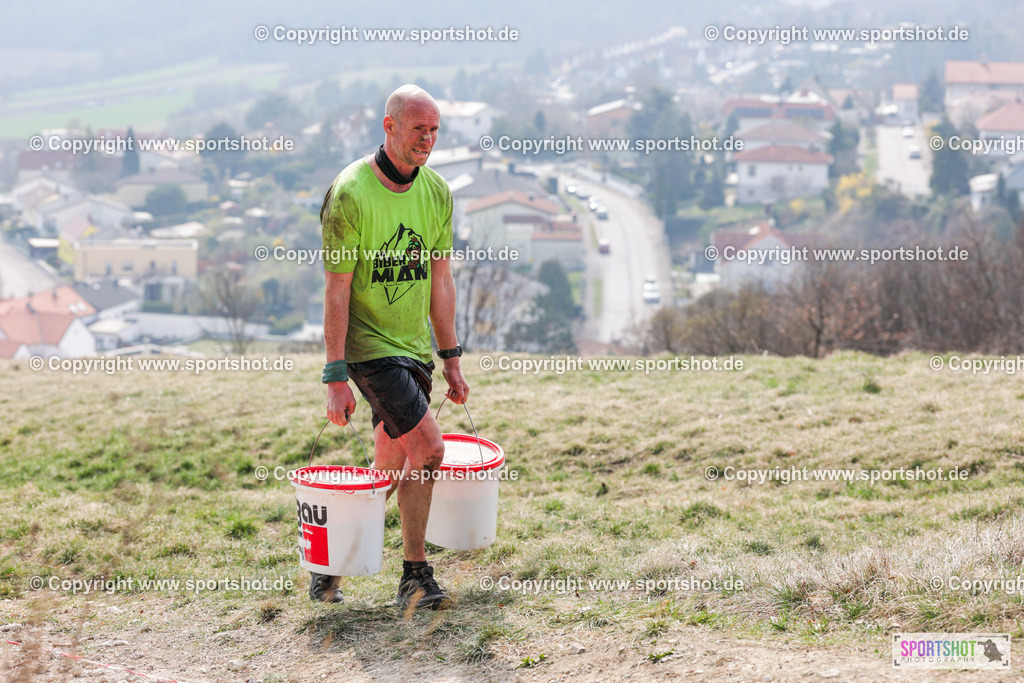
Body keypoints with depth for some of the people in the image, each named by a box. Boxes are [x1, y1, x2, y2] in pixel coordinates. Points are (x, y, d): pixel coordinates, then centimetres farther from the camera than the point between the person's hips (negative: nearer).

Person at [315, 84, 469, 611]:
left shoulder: (436, 192, 5)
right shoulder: (350, 195, -15)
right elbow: (336, 291, -15)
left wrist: (451, 358, 12)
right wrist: (336, 377, -17)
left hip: (414, 346, 7)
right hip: (369, 344, -7)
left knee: (394, 466, 7)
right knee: (428, 448, -17)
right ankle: (415, 576, -1)